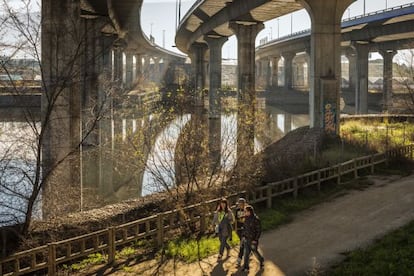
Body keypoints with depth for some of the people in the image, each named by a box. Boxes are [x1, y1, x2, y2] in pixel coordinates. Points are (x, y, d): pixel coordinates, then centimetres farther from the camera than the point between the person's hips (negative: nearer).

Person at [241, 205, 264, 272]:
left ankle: (261, 260, 40)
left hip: (253, 239, -5)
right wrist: (243, 236, 5)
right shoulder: (246, 218, 0)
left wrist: (256, 239, -17)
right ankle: (246, 267, 8)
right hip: (247, 238, 5)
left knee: (255, 251, 11)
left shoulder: (256, 219, -20)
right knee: (246, 252, 3)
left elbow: (259, 230, -16)